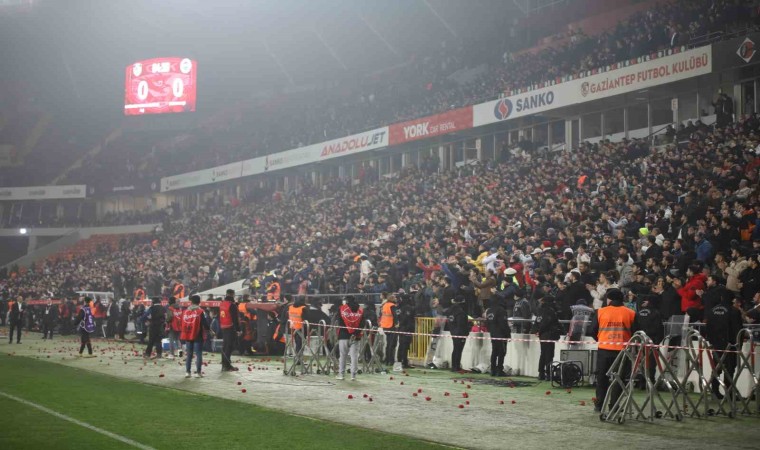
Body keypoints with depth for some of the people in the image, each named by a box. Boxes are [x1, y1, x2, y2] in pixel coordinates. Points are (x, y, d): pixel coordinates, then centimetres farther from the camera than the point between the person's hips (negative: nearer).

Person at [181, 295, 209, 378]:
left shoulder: (185, 312, 3)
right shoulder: (200, 312, -11)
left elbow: (181, 324, 8)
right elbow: (205, 323, -13)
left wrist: (182, 335, 20)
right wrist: (207, 329, 8)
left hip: (187, 336, 4)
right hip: (198, 336, -4)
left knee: (188, 355, 13)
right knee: (198, 354, 1)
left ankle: (187, 372, 13)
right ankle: (198, 372, -1)